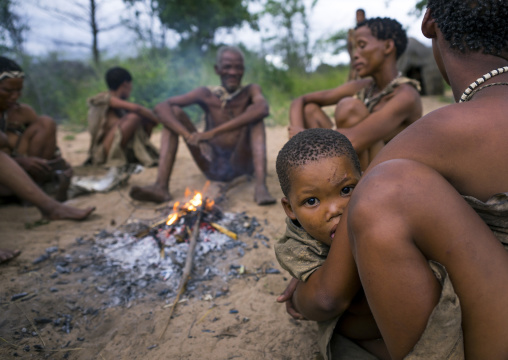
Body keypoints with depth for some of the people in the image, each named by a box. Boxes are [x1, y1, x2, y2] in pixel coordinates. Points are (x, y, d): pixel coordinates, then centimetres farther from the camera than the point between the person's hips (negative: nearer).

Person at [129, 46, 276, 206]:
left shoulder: (251, 91, -3)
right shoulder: (207, 95, -1)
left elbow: (263, 109, -30)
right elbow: (161, 107, -13)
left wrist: (212, 133, -37)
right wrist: (189, 136, -32)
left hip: (241, 164, -1)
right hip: (211, 166, 2)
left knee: (253, 111, -21)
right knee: (174, 112, -10)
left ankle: (260, 185, -37)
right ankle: (161, 186, -24)